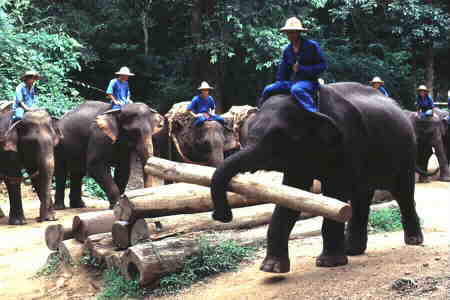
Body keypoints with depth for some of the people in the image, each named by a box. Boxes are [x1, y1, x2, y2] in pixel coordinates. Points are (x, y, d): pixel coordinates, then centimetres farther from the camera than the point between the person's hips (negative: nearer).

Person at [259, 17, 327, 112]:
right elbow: (283, 71, 19)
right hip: (291, 82, 7)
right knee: (268, 90, -5)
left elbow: (322, 65, -7)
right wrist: (279, 86, 8)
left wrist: (302, 69, -13)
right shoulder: (287, 50, 12)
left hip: (308, 81, -6)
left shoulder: (311, 45, -5)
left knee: (296, 89, -39)